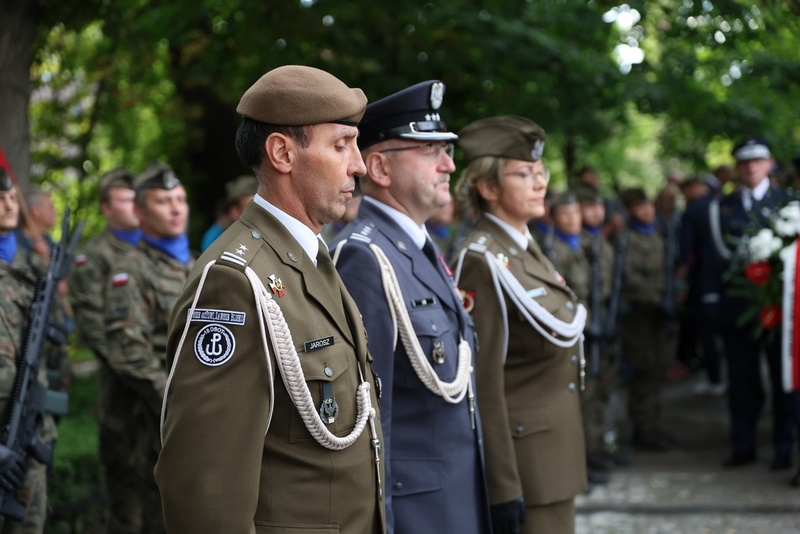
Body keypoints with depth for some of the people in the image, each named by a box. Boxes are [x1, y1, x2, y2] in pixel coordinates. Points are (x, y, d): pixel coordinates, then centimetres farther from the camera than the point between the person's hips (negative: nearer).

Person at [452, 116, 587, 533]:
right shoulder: (483, 262, -16)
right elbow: (483, 381, -19)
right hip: (523, 454, -9)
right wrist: (503, 488, -21)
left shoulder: (527, 248, 11)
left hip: (557, 449, 9)